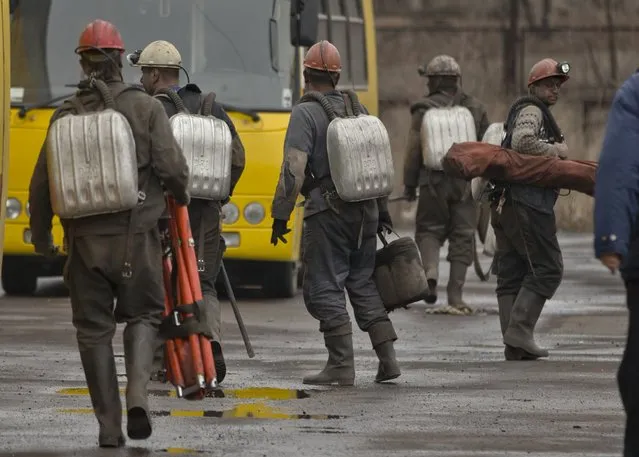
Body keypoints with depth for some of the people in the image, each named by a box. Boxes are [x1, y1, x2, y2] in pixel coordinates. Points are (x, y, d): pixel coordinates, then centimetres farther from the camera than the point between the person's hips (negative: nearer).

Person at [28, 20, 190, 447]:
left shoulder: (66, 115, 2)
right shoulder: (146, 108, -5)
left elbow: (42, 183, 4)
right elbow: (171, 167, -11)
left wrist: (41, 236, 18)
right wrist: (181, 195, 13)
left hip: (85, 239, 1)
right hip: (136, 236, -1)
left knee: (94, 330, 9)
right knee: (142, 316, 15)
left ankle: (109, 426, 7)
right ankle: (138, 394, -10)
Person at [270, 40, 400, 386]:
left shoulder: (305, 113, -10)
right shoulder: (357, 109, 11)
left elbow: (294, 170, -17)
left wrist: (280, 215, -12)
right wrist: (382, 211, 23)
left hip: (327, 213, -7)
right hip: (365, 211, 7)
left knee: (324, 287, -1)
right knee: (363, 283, 15)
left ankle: (342, 365, -5)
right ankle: (387, 358, 11)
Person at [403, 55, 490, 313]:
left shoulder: (423, 111, -3)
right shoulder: (475, 109, 7)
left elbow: (414, 151, -4)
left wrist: (409, 185, 3)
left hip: (434, 182, -2)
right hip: (466, 182, 2)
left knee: (429, 229, 13)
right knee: (462, 236, 6)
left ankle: (431, 270, -15)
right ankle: (455, 296, 3)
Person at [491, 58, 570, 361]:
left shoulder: (539, 112, 27)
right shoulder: (531, 111, -6)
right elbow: (522, 142, -24)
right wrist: (555, 150, -11)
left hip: (506, 204, 11)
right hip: (526, 202, -11)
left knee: (511, 273, 6)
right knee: (547, 267, -8)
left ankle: (514, 346, 6)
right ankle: (519, 330, -14)